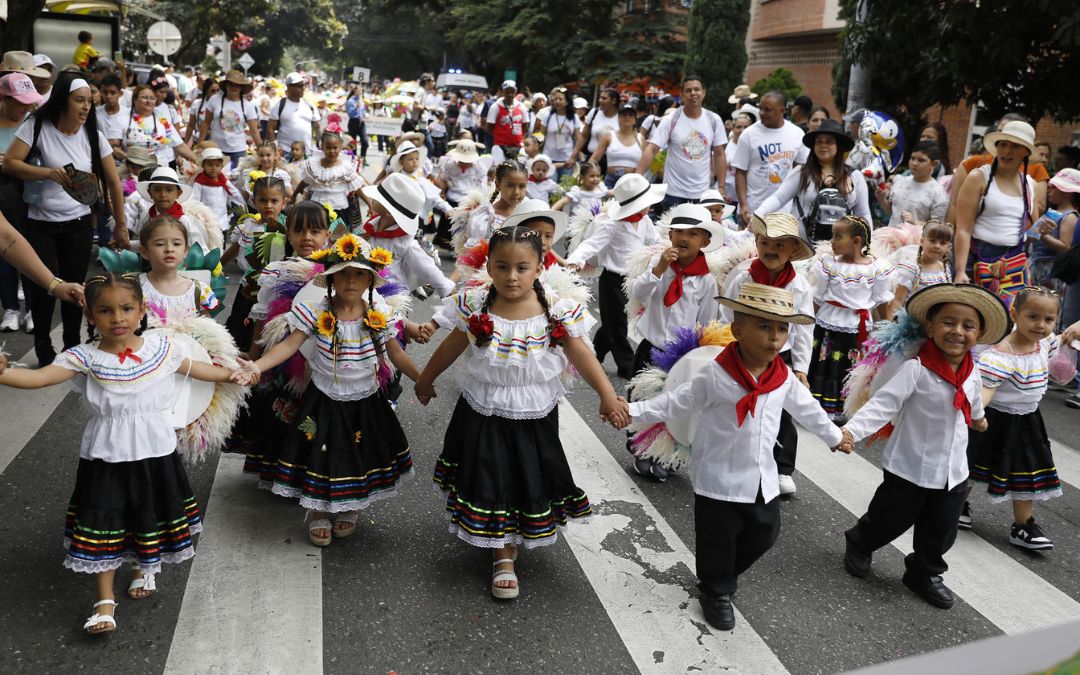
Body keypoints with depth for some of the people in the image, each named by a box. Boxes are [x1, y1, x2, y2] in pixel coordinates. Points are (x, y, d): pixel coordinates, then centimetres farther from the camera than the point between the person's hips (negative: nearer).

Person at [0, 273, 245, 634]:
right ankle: (105, 602, 17)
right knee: (102, 526, 2)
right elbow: (40, 377, -24)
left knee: (152, 515, 19)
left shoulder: (161, 346, -5)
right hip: (107, 455, -2)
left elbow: (194, 368, 11)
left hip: (154, 450, 2)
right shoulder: (85, 357, -12)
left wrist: (232, 374, 20)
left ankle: (146, 567, 48)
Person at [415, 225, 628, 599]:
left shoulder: (557, 312, -15)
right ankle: (502, 557, 33)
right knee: (489, 482, 9)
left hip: (533, 418, 0)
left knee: (528, 482, 13)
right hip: (483, 415, 0)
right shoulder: (475, 308, -12)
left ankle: (510, 544, 37)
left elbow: (580, 355, -7)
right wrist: (426, 380, 15)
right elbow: (451, 347, 3)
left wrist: (607, 396, -14)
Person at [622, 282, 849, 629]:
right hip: (720, 479, -5)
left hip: (763, 478, 5)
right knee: (718, 539, 8)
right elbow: (675, 403, -13)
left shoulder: (784, 378, -2)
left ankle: (724, 574, 43)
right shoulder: (714, 377, -18)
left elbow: (807, 410, 16)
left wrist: (835, 436, 29)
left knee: (763, 535, 17)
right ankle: (717, 591, 34)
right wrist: (631, 410, -21)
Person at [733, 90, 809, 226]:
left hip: (786, 209, 2)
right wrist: (743, 205, -11)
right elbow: (740, 173, -2)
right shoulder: (749, 134, -3)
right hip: (754, 210, -2)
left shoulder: (797, 133, 4)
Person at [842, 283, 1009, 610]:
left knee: (941, 533, 16)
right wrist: (850, 430, -45)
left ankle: (924, 573, 40)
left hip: (954, 471, 6)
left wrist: (978, 418, 45)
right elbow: (884, 403, -31)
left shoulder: (972, 372, -1)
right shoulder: (916, 368, -23)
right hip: (910, 467, -5)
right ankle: (859, 544, 43)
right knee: (890, 520, 13)